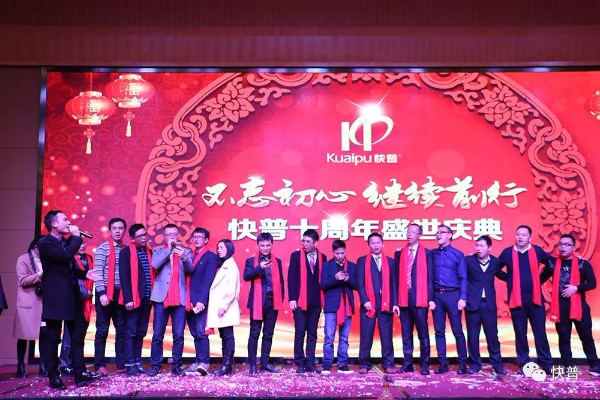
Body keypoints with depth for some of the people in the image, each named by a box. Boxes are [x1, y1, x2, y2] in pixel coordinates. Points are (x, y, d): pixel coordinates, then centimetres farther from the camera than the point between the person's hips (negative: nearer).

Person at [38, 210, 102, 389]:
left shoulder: (66, 242, 15)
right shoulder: (45, 243, -11)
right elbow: (66, 256, -27)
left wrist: (84, 274, 7)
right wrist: (76, 237, -14)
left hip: (72, 295, 8)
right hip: (55, 296, -8)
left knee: (78, 335, 7)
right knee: (53, 338, 2)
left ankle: (80, 374, 12)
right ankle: (53, 377, 12)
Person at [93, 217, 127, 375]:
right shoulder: (103, 248, -3)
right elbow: (98, 272, -9)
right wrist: (102, 293, -16)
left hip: (121, 294, 4)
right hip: (106, 293, -4)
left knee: (122, 329, 6)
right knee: (102, 330, 0)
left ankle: (121, 364, 12)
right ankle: (100, 365, 6)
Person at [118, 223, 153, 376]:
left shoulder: (149, 252, 13)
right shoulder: (126, 252, -4)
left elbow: (152, 274, 12)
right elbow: (124, 277, -10)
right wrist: (128, 299, -16)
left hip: (146, 299, 6)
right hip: (134, 299, -5)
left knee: (141, 333, 10)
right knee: (131, 332, -1)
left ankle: (138, 363, 16)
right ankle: (130, 365, 4)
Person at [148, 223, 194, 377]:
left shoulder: (186, 251, 10)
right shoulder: (158, 251, 11)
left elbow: (191, 269, -6)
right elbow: (155, 265, -9)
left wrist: (184, 257, -25)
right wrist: (169, 249, -13)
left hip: (180, 298, 0)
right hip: (161, 297, 0)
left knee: (179, 335, 1)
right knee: (157, 335, 1)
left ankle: (176, 366, 9)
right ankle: (155, 365, 11)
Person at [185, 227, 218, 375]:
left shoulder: (211, 257, -2)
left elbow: (208, 280, -11)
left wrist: (202, 301, -19)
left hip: (201, 301, -6)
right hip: (189, 302, 6)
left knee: (201, 332, -11)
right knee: (195, 334, 9)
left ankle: (204, 363, -7)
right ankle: (198, 362, 14)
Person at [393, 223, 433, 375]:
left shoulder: (426, 253, 3)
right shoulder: (400, 253, 10)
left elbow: (429, 277, 0)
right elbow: (397, 277, 7)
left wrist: (430, 299, -7)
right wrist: (395, 300, 2)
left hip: (420, 298, -3)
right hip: (404, 298, 3)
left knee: (423, 333, 2)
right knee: (406, 334, 8)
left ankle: (424, 364, 12)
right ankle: (407, 364, 16)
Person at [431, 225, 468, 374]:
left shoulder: (458, 254, 4)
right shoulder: (432, 254, 10)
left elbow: (463, 278, 1)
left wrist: (462, 298, -7)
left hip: (452, 294, -2)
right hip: (436, 295, 3)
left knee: (457, 330, -1)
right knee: (439, 331, 4)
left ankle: (462, 364, 7)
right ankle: (443, 363, 11)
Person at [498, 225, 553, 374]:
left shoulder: (537, 251, 1)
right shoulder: (507, 252, -1)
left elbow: (552, 263, 15)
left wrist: (540, 279, 9)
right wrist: (510, 280, 5)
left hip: (535, 298, 0)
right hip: (516, 299, 0)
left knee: (540, 332, 4)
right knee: (520, 334, 6)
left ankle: (546, 365, 13)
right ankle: (524, 365, 14)